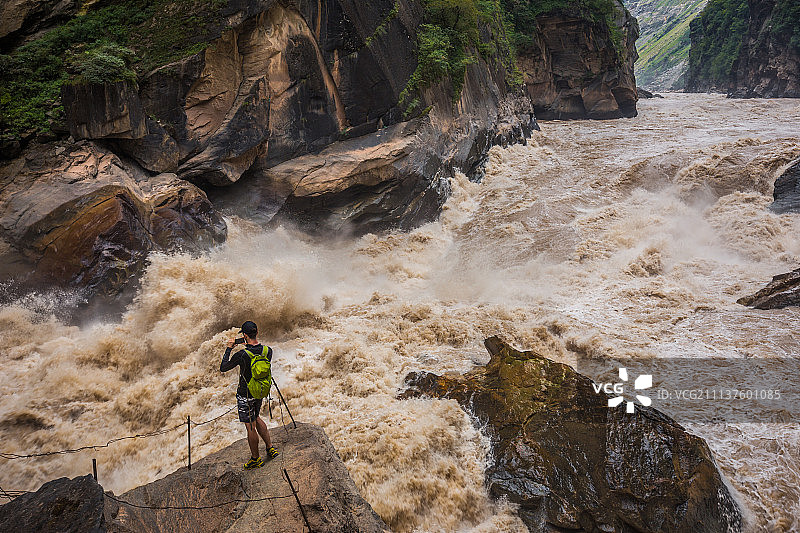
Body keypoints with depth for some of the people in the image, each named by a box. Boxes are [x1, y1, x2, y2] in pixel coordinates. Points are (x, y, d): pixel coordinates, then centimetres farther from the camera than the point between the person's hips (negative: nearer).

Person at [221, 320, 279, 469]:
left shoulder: (241, 355, -26)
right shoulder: (268, 351, -12)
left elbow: (223, 368, -11)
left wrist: (229, 348, -2)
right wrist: (250, 344, 9)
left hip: (245, 395, -6)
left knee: (251, 426, 9)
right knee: (256, 418, 28)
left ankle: (256, 459, 23)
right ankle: (270, 448, 32)